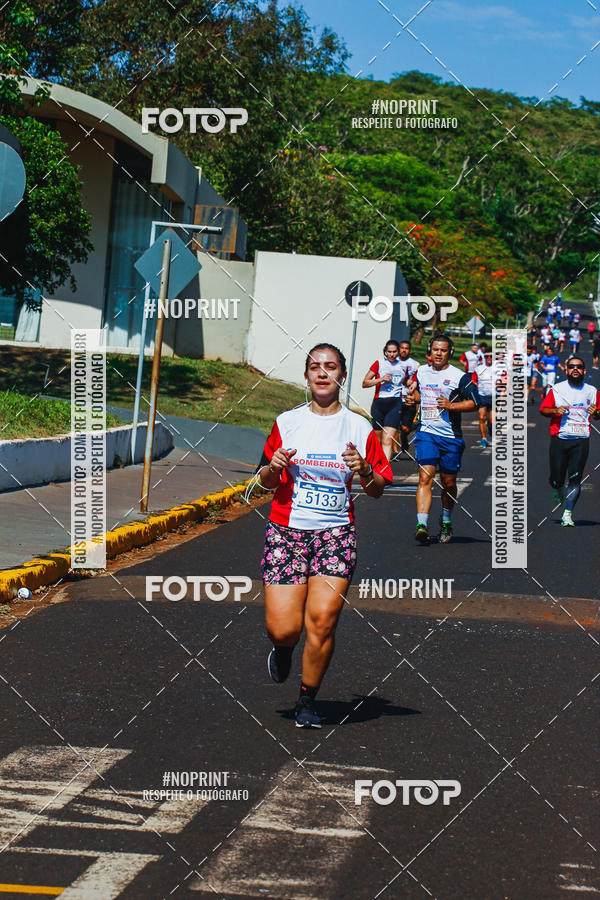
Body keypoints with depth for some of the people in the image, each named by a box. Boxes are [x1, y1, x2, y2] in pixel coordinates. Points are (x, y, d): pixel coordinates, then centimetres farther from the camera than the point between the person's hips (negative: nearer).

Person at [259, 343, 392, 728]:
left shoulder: (359, 428, 4)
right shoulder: (287, 422, 7)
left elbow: (378, 490, 9)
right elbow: (266, 481, 15)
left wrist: (364, 471, -12)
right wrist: (273, 468, -7)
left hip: (336, 532, -1)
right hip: (286, 530, 1)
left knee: (322, 622, -15)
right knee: (283, 629, -9)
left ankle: (308, 700, 8)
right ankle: (283, 649, 30)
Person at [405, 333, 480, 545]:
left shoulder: (460, 376, -5)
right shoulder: (421, 372, 9)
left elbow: (474, 402, -4)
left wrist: (451, 406, -16)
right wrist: (413, 397, 7)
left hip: (451, 437, -2)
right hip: (426, 434, 2)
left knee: (448, 483, 9)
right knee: (425, 478, -14)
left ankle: (446, 523, 32)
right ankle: (422, 525, -22)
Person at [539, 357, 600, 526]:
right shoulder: (556, 389, 3)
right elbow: (543, 409, 8)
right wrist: (555, 410, -11)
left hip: (581, 440, 0)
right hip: (559, 438, 0)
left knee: (575, 479, -10)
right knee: (556, 479, 1)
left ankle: (568, 514, -4)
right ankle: (558, 489, 38)